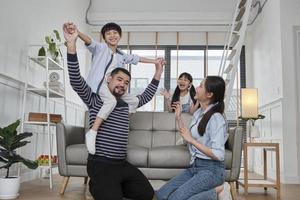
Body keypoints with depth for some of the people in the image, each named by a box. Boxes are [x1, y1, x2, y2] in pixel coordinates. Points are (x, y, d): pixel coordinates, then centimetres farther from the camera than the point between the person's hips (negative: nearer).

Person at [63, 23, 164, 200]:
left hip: (122, 164, 7)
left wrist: (158, 73, 26)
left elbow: (146, 96, 29)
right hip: (101, 164, -6)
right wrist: (72, 45, -26)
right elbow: (76, 81, -16)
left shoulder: (126, 104, 15)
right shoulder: (95, 100, -2)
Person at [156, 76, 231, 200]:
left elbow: (218, 155, -21)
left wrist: (191, 140, -17)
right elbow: (189, 140, 12)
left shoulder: (216, 118, -17)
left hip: (211, 169, -8)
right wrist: (178, 118, 11)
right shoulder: (198, 113, 9)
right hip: (194, 166, 8)